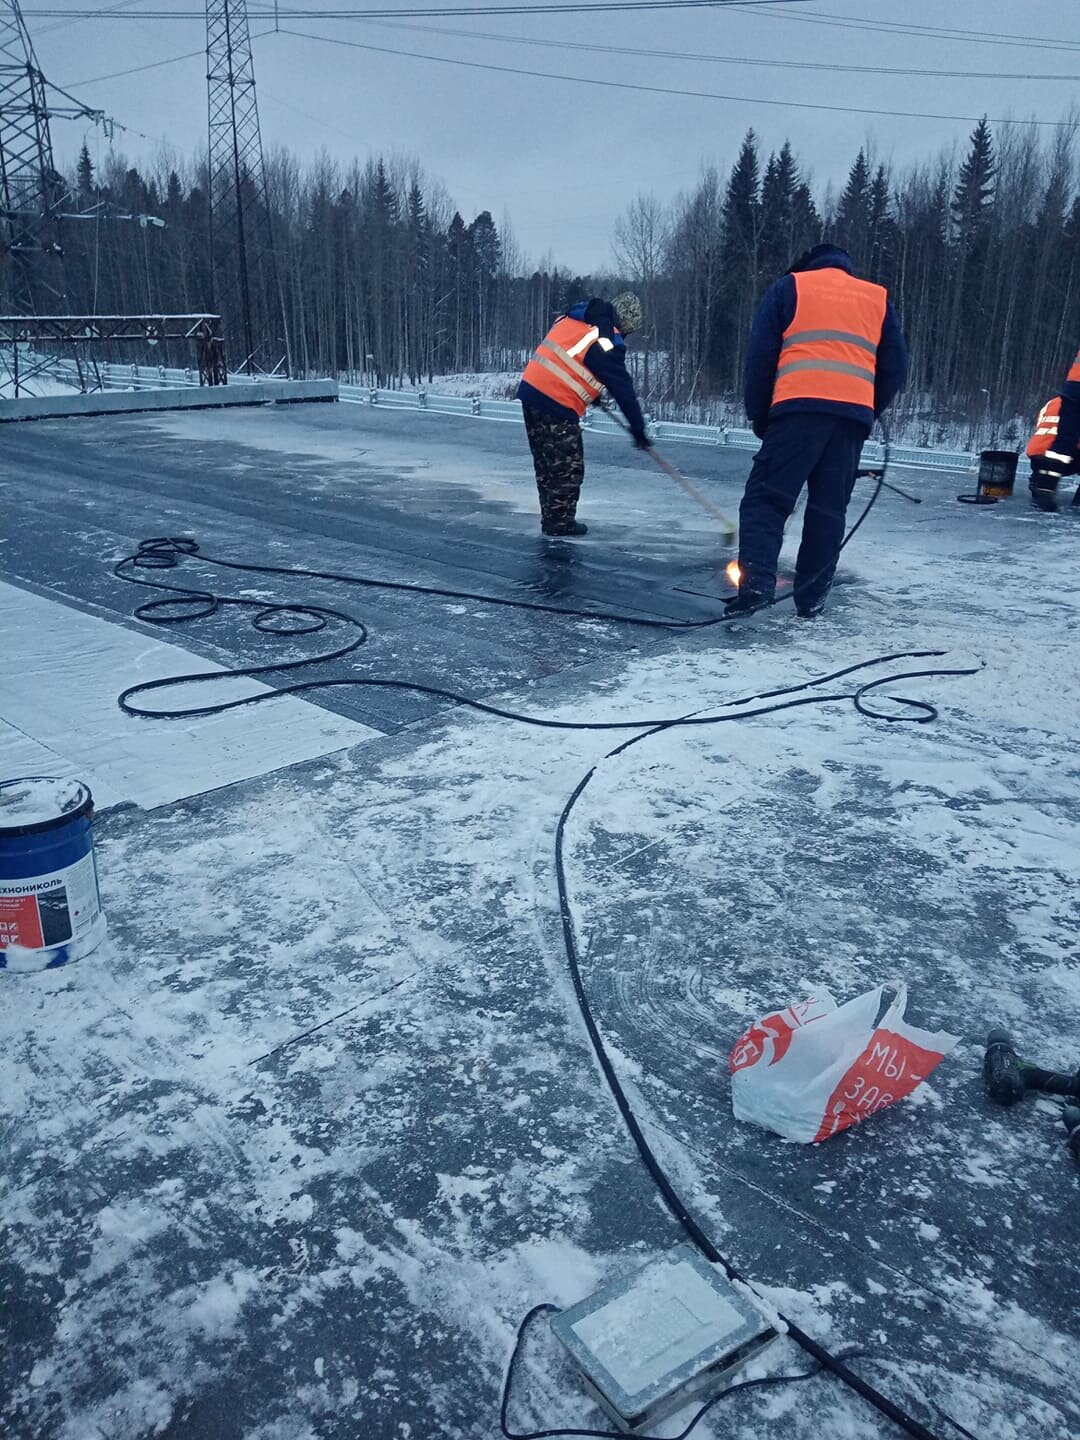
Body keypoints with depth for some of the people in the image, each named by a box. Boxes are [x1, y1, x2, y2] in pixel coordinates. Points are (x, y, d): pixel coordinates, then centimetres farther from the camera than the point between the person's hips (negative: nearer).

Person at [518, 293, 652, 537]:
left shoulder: (573, 317, 14)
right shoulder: (607, 342, -10)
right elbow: (622, 388, -8)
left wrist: (590, 392, 33)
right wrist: (638, 429, -2)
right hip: (556, 406, -9)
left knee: (547, 464, 16)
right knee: (568, 466, 3)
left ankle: (551, 517, 24)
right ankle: (560, 521, 9)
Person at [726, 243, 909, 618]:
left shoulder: (788, 287, 15)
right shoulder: (878, 298, 24)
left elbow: (760, 355, 6)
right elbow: (895, 368, 19)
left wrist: (758, 416, 11)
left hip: (798, 408, -3)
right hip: (854, 416, 3)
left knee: (767, 496, -3)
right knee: (829, 509, 8)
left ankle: (757, 582, -21)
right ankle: (811, 599, 9)